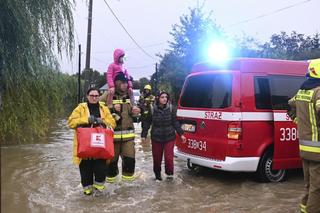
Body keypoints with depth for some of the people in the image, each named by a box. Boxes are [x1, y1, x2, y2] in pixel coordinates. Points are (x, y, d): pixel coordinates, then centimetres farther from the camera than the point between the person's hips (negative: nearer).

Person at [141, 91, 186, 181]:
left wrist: (181, 134, 1)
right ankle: (157, 174, 29)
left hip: (169, 137, 0)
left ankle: (169, 173, 16)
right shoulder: (152, 110, -6)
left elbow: (175, 122, 5)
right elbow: (147, 123, -1)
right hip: (156, 138, 0)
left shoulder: (170, 109, 0)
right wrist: (143, 135, -3)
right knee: (157, 158, 9)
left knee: (169, 157, -6)